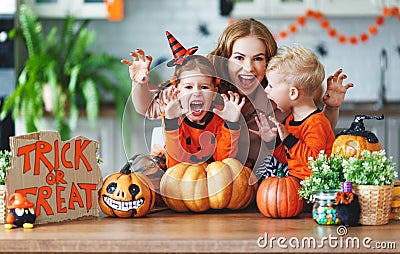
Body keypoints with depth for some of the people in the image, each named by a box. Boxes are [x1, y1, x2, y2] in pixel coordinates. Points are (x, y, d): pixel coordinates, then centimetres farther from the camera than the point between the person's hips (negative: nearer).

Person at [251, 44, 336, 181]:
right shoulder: (290, 120, 13)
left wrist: (288, 139, -25)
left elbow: (314, 160, -27)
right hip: (292, 173, 9)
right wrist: (273, 141, 4)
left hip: (307, 180, -9)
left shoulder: (315, 123, -17)